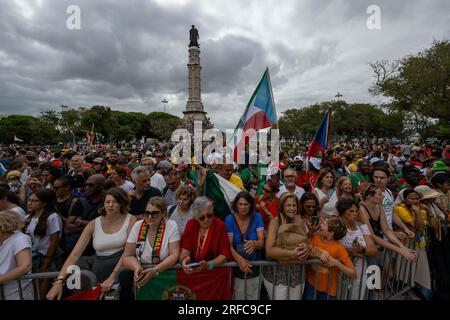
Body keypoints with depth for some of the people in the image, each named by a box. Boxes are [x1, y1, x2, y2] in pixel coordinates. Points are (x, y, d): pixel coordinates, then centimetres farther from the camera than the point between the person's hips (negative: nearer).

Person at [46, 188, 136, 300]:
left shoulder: (130, 220, -10)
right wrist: (59, 280, -19)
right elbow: (75, 253, -7)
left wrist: (112, 277, -21)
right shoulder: (93, 224, -2)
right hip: (100, 269, 3)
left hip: (122, 269, -2)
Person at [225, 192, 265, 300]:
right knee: (238, 296, 11)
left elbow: (261, 243, -16)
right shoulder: (230, 219, -11)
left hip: (255, 265, 1)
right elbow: (229, 245, -13)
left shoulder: (257, 218, -10)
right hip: (236, 265, -1)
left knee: (254, 296, 16)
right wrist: (239, 259, -31)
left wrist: (255, 244, -39)